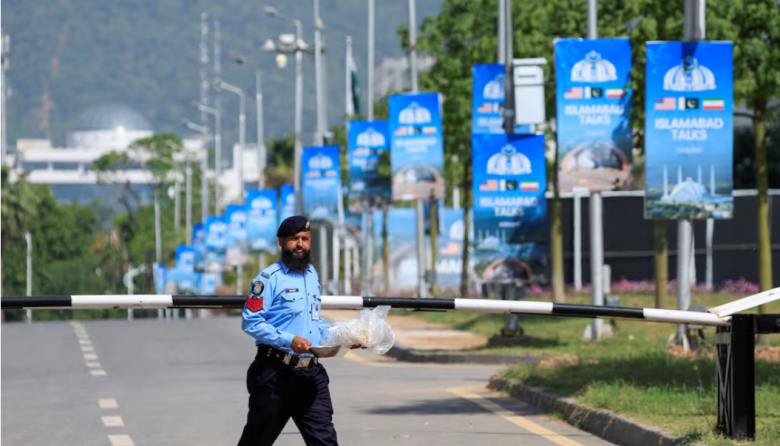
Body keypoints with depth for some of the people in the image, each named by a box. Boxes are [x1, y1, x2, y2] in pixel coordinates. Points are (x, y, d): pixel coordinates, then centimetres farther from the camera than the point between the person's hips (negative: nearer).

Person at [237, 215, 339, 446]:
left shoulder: (312, 275, 15)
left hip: (311, 375, 5)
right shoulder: (269, 278, -7)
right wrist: (289, 340, -21)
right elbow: (250, 322, -13)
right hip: (276, 374, -5)